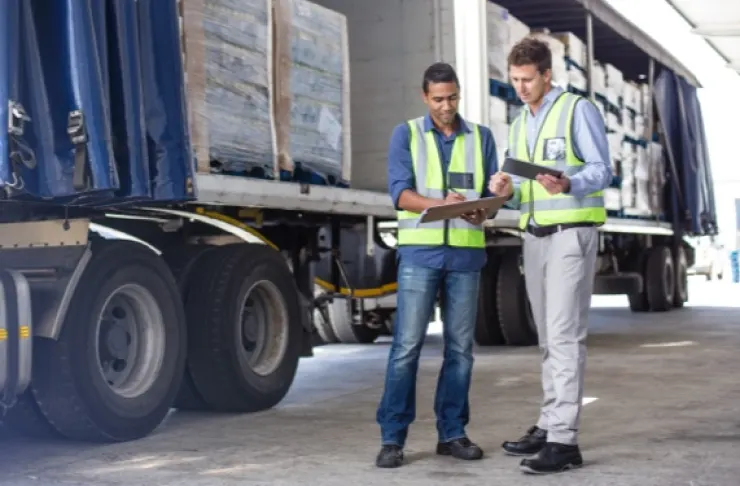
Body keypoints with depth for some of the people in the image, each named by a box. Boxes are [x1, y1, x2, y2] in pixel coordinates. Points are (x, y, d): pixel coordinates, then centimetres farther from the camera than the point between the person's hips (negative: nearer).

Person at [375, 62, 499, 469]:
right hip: (420, 251, -2)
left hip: (466, 253, 3)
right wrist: (441, 205, -24)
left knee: (460, 347, 5)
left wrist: (482, 212, -17)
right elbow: (400, 192, -6)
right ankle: (392, 437, -3)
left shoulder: (481, 137, 12)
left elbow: (492, 192, 7)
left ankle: (452, 433, 14)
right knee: (407, 345, -7)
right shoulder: (406, 135, 6)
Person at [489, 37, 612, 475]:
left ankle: (564, 440, -14)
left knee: (565, 335, -13)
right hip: (535, 236, 8)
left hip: (572, 233, -7)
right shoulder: (520, 124, 17)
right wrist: (507, 191, -6)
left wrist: (566, 185, -31)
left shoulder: (578, 110, -5)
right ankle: (550, 425, 17)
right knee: (549, 337, 11)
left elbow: (602, 171, -11)